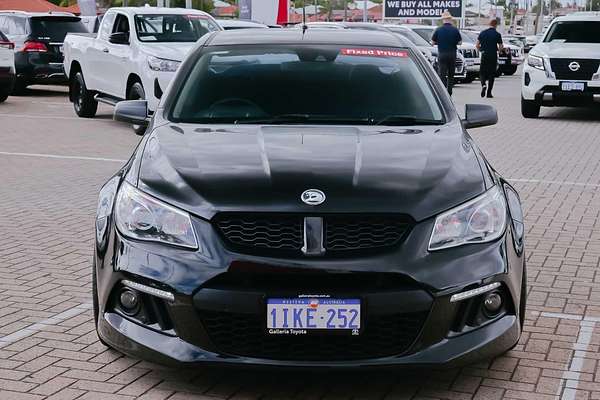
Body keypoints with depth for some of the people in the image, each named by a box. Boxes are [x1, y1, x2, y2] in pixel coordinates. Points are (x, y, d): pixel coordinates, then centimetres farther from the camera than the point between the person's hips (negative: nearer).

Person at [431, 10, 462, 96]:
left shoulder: (438, 30, -4)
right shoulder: (455, 30, -3)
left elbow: (433, 42, 0)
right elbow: (460, 42, 0)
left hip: (441, 54, -1)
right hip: (452, 54, 2)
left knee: (442, 74, -3)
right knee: (451, 74, 13)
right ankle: (449, 93, 17)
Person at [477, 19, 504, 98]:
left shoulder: (483, 33, 2)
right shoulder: (497, 34, -6)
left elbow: (477, 45, 1)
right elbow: (501, 48, -7)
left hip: (484, 55, 2)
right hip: (493, 56, -1)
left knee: (482, 73, 11)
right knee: (491, 74, 7)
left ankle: (483, 85, -18)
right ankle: (489, 93, 6)